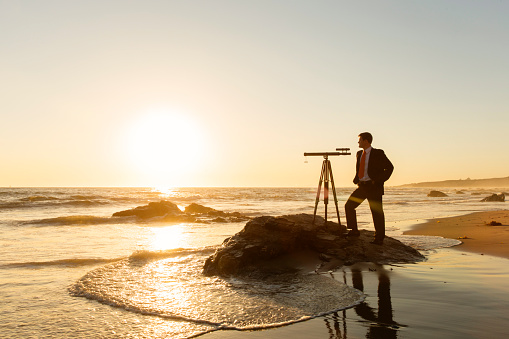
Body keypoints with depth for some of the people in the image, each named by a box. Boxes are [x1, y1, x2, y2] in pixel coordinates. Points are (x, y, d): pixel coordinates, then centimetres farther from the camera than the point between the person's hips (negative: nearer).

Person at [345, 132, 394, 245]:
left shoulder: (378, 153, -6)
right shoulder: (359, 154, 13)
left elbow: (390, 167, -6)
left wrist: (379, 180, -11)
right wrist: (356, 180, 8)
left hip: (374, 187, -6)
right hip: (362, 186, 6)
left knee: (377, 212, -1)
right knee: (348, 206, -1)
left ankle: (379, 238, 10)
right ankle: (354, 231, 11)